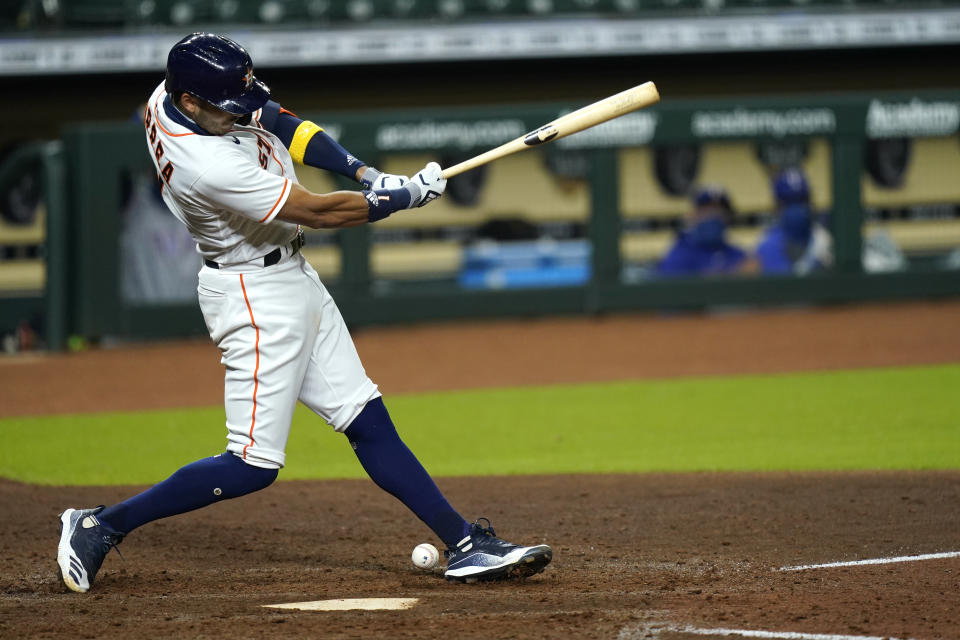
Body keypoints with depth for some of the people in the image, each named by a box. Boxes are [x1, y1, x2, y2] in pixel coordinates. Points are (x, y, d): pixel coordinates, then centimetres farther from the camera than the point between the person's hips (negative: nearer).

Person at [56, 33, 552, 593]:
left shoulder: (171, 96, -5)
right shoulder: (210, 166, -32)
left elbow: (280, 123, 8)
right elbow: (320, 213, -23)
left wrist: (365, 174, -5)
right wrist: (406, 196, -11)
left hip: (292, 279, 10)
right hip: (258, 296, -10)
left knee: (369, 421, 9)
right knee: (254, 466, -7)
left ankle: (468, 546, 10)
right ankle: (100, 526, 2)